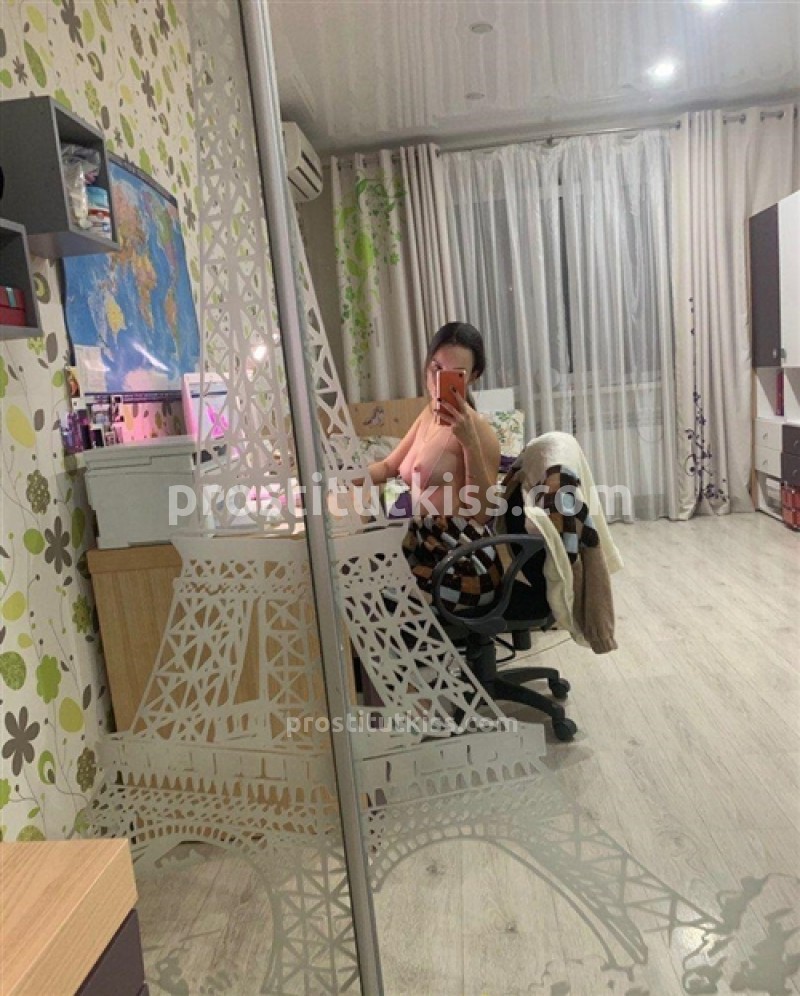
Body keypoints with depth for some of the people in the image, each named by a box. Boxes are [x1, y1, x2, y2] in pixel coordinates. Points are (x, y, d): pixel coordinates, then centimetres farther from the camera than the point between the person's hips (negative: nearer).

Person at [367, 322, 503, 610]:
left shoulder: (477, 429, -15)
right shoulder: (429, 414, 11)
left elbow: (481, 513, -20)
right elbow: (388, 467, 22)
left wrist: (470, 443, -29)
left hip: (462, 567, -8)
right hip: (427, 551, 8)